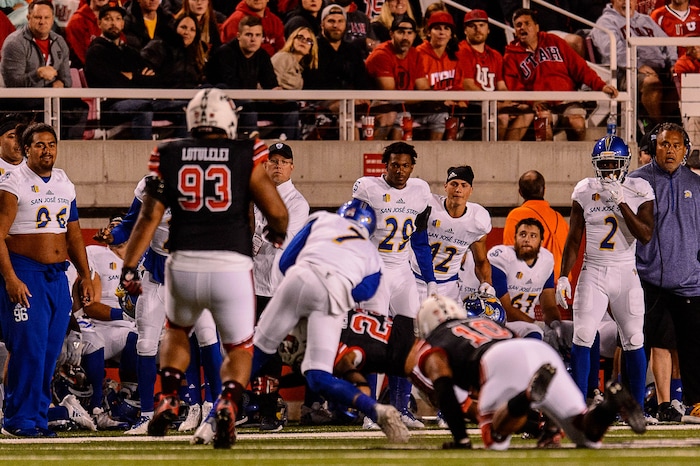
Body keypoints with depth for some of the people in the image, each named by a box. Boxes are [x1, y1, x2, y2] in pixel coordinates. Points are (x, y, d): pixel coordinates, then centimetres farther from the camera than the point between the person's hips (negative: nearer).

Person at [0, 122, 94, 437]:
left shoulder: (64, 184, 14)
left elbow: (73, 234, 22)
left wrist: (85, 275, 17)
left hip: (57, 277, 6)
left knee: (50, 352, 5)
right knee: (28, 349, -11)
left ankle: (37, 418, 11)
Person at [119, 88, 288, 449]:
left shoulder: (169, 157, 7)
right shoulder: (245, 157, 1)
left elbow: (150, 216, 2)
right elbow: (277, 212, 0)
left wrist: (129, 266, 4)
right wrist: (277, 232, 22)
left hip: (184, 264, 2)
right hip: (232, 266, -2)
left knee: (176, 331, 31)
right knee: (239, 348, 16)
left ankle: (168, 402, 13)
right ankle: (228, 405, -12)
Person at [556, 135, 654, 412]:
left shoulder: (638, 192, -2)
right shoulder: (586, 192, 3)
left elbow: (646, 236, -12)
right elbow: (573, 239, 8)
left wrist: (621, 202, -18)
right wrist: (563, 276, 1)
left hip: (626, 274, -1)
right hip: (593, 273, 1)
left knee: (633, 340, 1)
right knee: (582, 338, -9)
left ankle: (638, 407, 11)